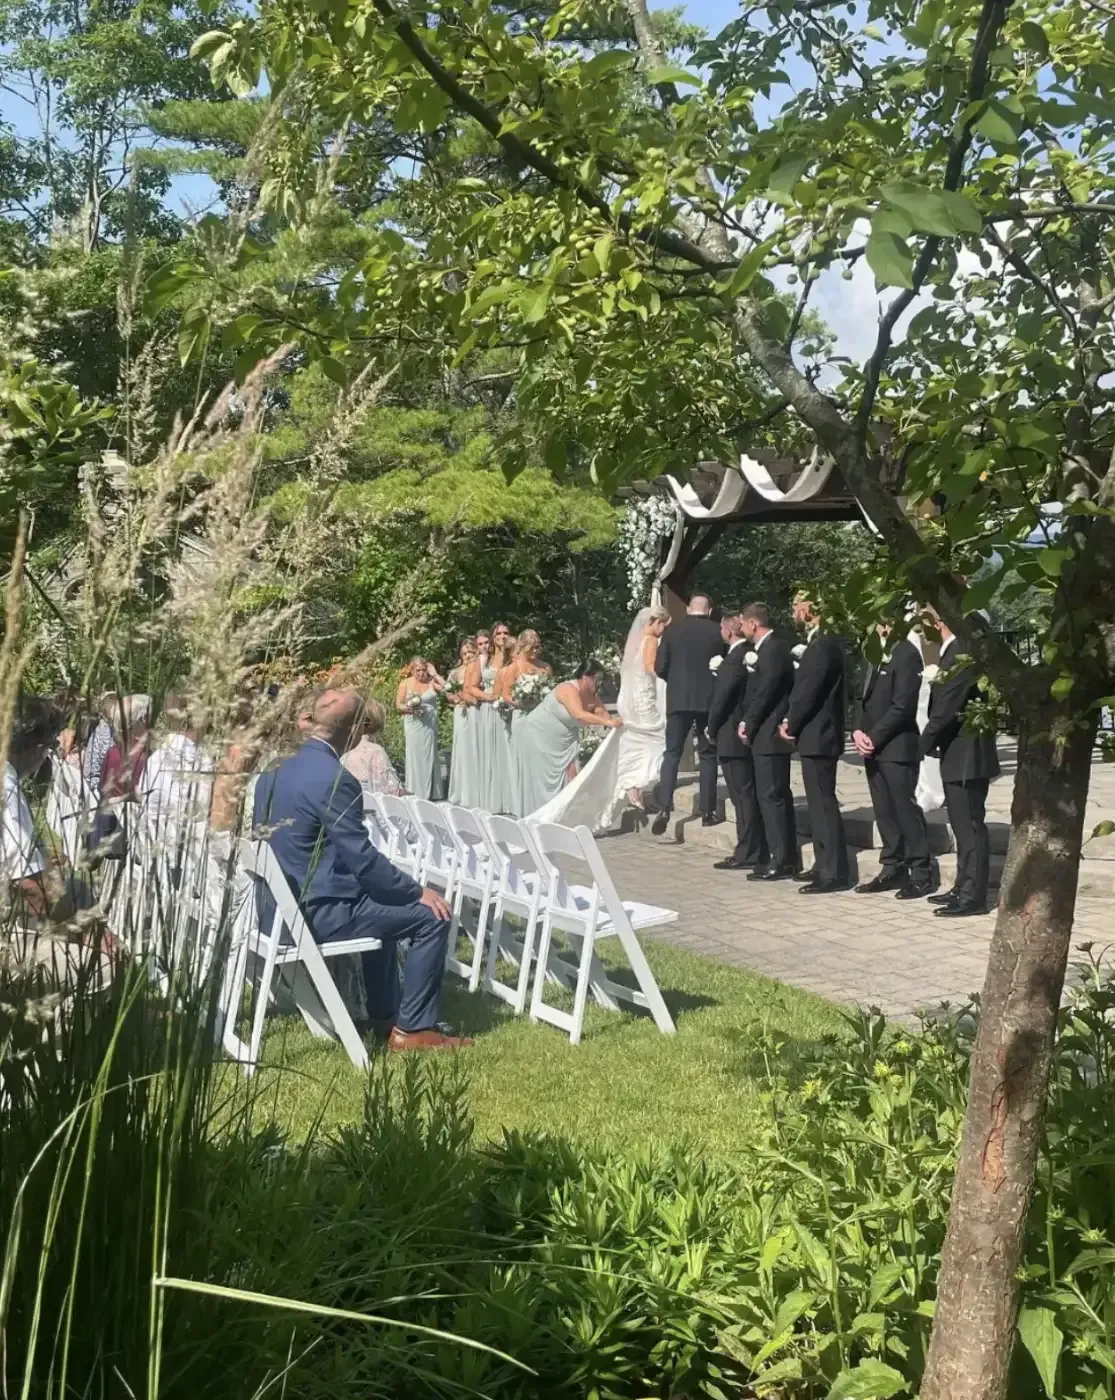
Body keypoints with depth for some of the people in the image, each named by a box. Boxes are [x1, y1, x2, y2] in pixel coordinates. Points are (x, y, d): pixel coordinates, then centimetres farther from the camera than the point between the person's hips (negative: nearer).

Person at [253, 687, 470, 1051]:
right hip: (316, 913, -10)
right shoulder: (333, 778, -20)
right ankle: (413, 1028, 5)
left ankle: (384, 1012, 36)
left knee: (382, 900, 31)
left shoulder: (275, 772, 7)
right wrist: (419, 892, -6)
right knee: (431, 917, -2)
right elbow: (362, 858, -19)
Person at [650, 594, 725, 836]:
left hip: (679, 699, 0)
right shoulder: (719, 632, -1)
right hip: (709, 700, 0)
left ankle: (664, 808, -11)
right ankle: (707, 811, 7)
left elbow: (659, 667, -1)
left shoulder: (673, 630, 1)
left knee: (672, 753, 3)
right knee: (708, 755, 8)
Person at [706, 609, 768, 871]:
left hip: (733, 738, -9)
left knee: (743, 797, -4)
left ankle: (747, 855, 1)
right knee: (749, 797, 13)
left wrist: (712, 731, -1)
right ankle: (757, 852, 19)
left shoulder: (734, 659, -18)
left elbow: (721, 698, -15)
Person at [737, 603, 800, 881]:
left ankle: (781, 862, -5)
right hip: (770, 733, 10)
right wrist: (749, 722, 11)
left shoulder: (772, 649, -15)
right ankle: (787, 860, 16)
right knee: (778, 796, 11)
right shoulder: (769, 647, 15)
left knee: (771, 797, -8)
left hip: (769, 734, -10)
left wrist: (748, 723, -10)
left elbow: (765, 691, -19)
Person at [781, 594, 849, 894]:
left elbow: (808, 692, -20)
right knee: (819, 804, 15)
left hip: (817, 736, -10)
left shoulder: (823, 645, -19)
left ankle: (834, 873, -2)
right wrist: (791, 722, 7)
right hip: (816, 735, 10)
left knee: (823, 804, -6)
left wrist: (790, 724, -7)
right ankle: (825, 866, 23)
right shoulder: (822, 641, 14)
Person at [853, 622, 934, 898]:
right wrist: (858, 731, 1)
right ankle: (893, 870, 17)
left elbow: (902, 706, -16)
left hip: (896, 747, -8)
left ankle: (921, 875, 1)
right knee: (884, 812, 10)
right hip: (872, 748, 8)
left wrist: (874, 738, -14)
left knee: (905, 810, -5)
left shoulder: (907, 654, -9)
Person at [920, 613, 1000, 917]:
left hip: (965, 755, -10)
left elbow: (944, 710, -21)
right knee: (963, 826, 17)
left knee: (970, 826, -4)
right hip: (960, 754, 10)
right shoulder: (955, 650, 12)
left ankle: (973, 897, 2)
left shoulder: (961, 654, -20)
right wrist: (933, 744, 12)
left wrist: (924, 746, -10)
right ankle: (964, 888, 26)